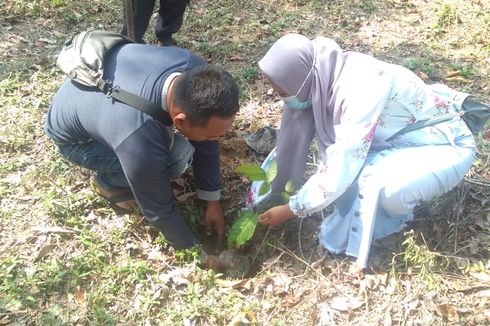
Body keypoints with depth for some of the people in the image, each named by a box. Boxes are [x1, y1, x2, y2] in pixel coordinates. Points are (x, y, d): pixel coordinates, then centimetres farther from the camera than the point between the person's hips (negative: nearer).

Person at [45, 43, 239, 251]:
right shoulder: (140, 143, -43)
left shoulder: (194, 70, -26)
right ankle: (107, 182, 1)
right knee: (176, 157, -26)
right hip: (73, 137, -6)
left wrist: (213, 201, -4)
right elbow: (158, 209, -26)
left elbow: (205, 144, -11)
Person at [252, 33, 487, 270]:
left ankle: (399, 210, -1)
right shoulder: (320, 77, -12)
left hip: (447, 145, -7)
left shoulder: (362, 88, -35)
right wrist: (266, 197, 3)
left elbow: (341, 170, -33)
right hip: (401, 137, 8)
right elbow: (293, 139, -2)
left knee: (380, 188, -33)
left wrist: (290, 210, -21)